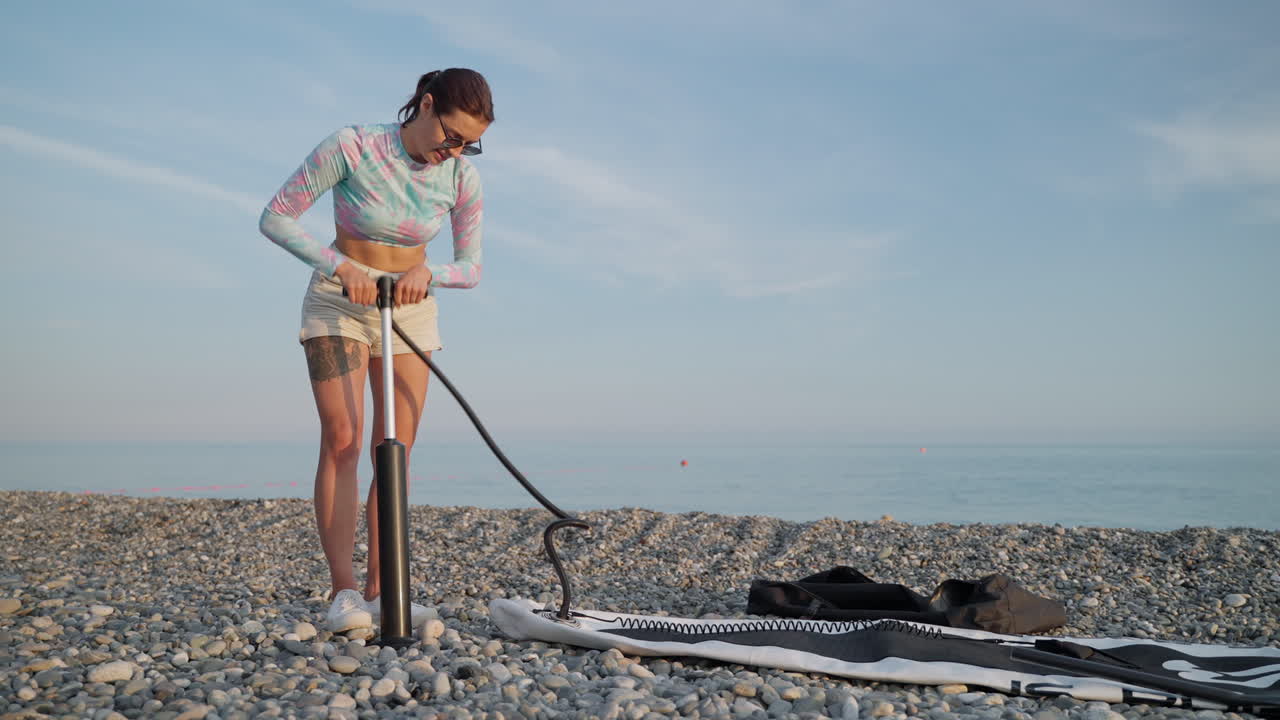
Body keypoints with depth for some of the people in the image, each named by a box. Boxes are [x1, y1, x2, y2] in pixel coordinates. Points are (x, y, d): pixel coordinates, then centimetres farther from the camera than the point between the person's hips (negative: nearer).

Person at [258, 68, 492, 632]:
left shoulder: (462, 177, -9)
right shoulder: (352, 147, -19)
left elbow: (470, 268, -1)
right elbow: (275, 217, -15)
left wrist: (427, 273, -23)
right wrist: (340, 266, -27)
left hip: (411, 310, 4)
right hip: (338, 303, -3)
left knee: (396, 452, -2)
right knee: (342, 439, -17)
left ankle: (378, 590, 3)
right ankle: (342, 591, -15)